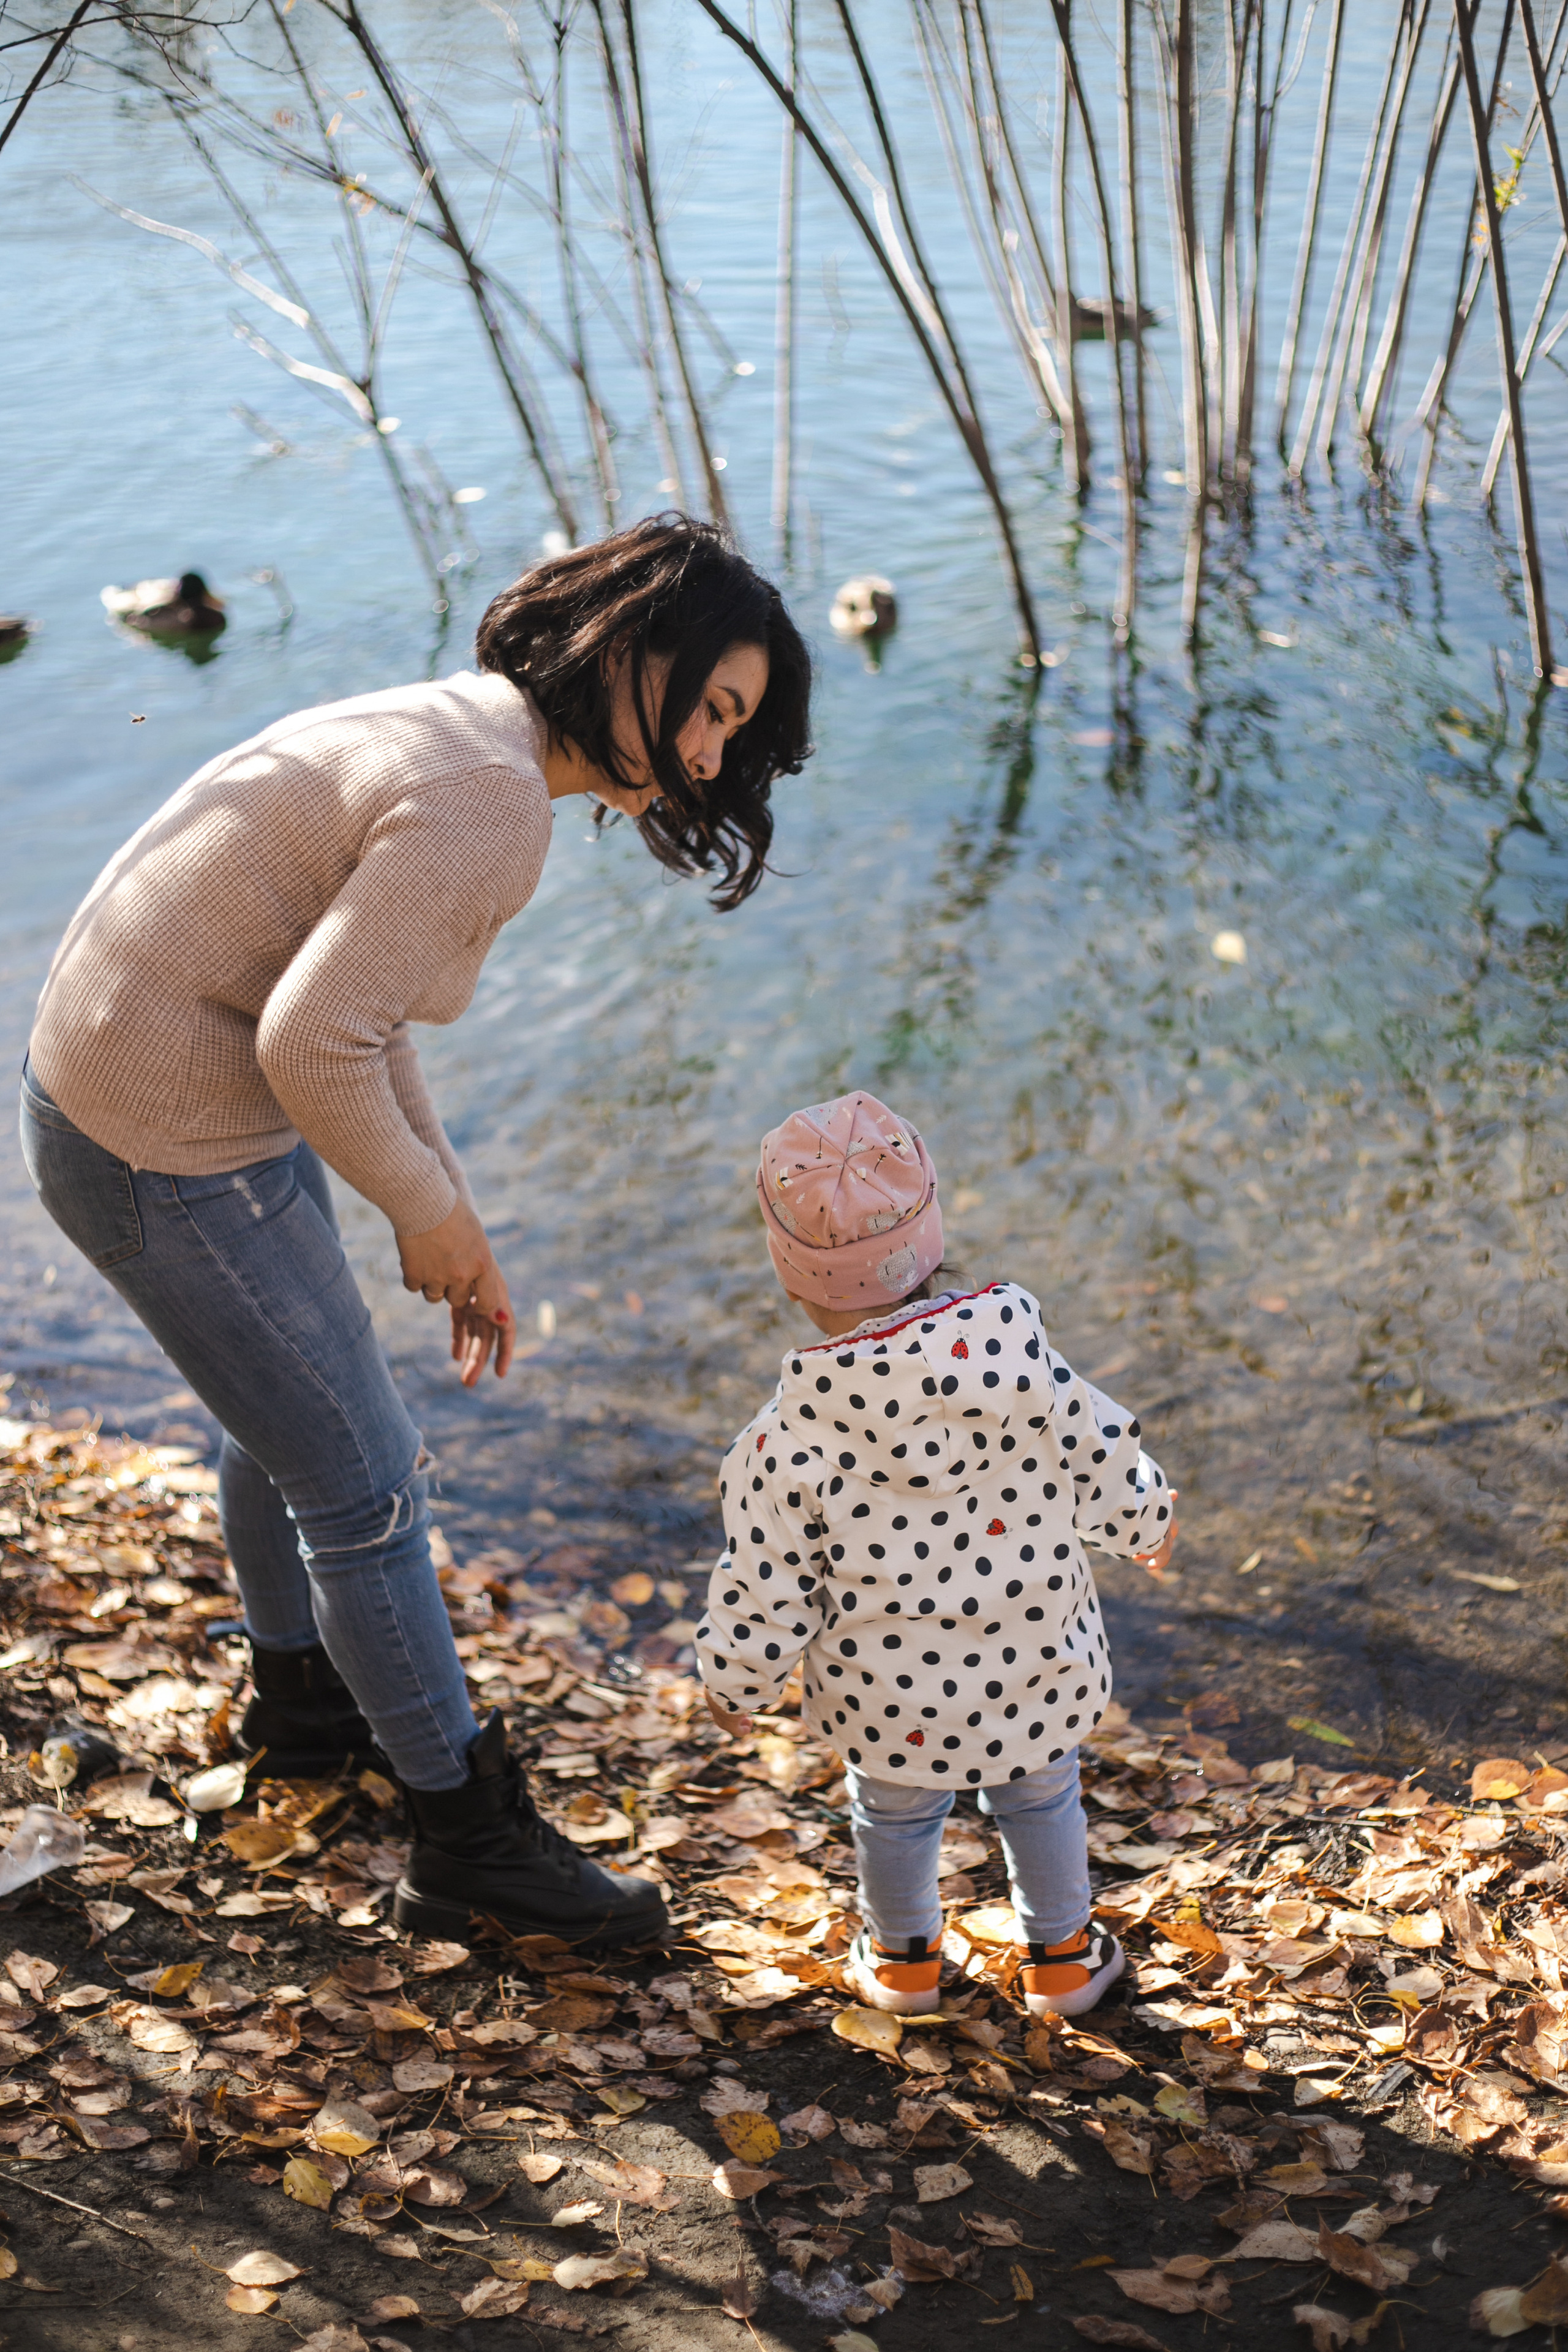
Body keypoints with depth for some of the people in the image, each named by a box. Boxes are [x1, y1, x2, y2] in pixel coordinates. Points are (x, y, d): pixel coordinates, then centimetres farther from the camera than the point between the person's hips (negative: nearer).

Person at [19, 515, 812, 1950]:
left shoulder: (459, 735, 7)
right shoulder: (492, 805, -25)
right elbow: (314, 1046, -28)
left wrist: (452, 1220, 13)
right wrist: (428, 1213, -11)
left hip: (193, 1090, 10)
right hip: (170, 1157, -10)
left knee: (289, 1414, 29)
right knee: (364, 1484, 3)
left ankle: (302, 1697, 53)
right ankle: (466, 1843, 21)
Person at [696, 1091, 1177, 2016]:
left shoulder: (787, 1442, -27)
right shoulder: (1034, 1374, -22)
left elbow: (766, 1594, -15)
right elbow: (1111, 1475, -5)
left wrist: (737, 1683, 5)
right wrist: (1149, 1524, 18)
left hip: (889, 1709, -1)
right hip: (1040, 1686, 1)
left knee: (895, 1816, 28)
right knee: (1042, 1801, 29)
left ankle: (904, 1960, 51)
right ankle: (1062, 1957, 49)